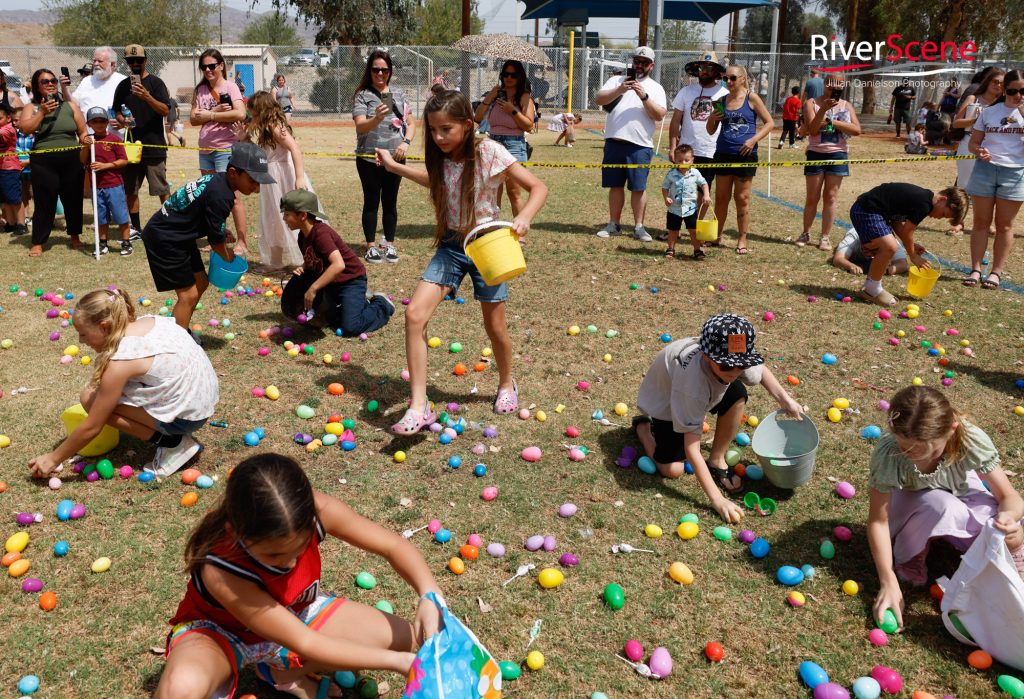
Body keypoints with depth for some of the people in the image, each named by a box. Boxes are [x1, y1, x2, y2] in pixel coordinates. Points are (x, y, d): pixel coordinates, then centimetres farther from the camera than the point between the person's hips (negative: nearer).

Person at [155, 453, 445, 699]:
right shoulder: (220, 573, -39)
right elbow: (304, 643, -32)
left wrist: (431, 596, -37)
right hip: (221, 629, -5)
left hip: (294, 613, 5)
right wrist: (397, 662, -32)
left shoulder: (317, 510, -31)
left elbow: (394, 546, -18)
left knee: (403, 637, -12)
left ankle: (284, 670, 5)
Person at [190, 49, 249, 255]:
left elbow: (240, 114, -20)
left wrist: (209, 115, -16)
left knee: (232, 195, -7)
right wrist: (216, 111, -14)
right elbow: (193, 119, 2)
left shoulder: (230, 87, -4)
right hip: (205, 148, 7)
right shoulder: (200, 90, 10)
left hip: (225, 148, -6)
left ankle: (242, 243, -3)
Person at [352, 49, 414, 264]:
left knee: (390, 202, 9)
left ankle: (389, 244, 18)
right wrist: (377, 118, -38)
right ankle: (371, 246, 12)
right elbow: (360, 126, -17)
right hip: (369, 158, -3)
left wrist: (406, 142, -7)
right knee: (372, 202, 5)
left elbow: (411, 123, 12)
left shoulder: (398, 94, 8)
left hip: (395, 158, 3)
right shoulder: (363, 95, -4)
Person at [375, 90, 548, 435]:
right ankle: (419, 407, -8)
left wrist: (524, 217, -35)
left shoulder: (489, 152, -16)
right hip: (451, 245, 4)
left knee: (495, 325, 9)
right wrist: (395, 166, 21)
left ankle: (507, 384, 40)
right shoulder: (442, 157, -1)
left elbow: (538, 187, -17)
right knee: (415, 314, -13)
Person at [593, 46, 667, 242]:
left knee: (638, 187, -1)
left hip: (640, 145, -2)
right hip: (614, 141, 2)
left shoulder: (655, 88, 9)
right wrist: (619, 90, -16)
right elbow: (599, 99, -1)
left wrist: (644, 96, -16)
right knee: (615, 185, 8)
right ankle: (614, 225, 17)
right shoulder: (616, 80, 13)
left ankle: (639, 227, 7)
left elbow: (659, 115, -4)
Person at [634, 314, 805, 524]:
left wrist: (785, 399, -14)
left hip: (704, 390, 5)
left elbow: (761, 371, 1)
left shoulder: (738, 359, -29)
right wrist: (717, 500, -41)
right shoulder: (694, 380, -46)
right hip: (664, 401, -5)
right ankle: (644, 426, 17)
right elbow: (691, 449, -40)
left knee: (737, 395, -24)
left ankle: (716, 461, -4)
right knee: (672, 469, -14)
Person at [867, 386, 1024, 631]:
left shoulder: (972, 439, -34)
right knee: (939, 503, -37)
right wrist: (889, 583, -32)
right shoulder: (887, 453, -36)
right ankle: (911, 553, -6)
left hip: (960, 492, 2)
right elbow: (878, 521, -28)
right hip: (911, 505, -2)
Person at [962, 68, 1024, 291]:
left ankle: (996, 272, 9)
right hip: (985, 168, 2)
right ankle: (976, 269, 10)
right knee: (981, 222, 5)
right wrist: (979, 151, -14)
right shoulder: (989, 112, 7)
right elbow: (973, 143, 10)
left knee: (1004, 225, 3)